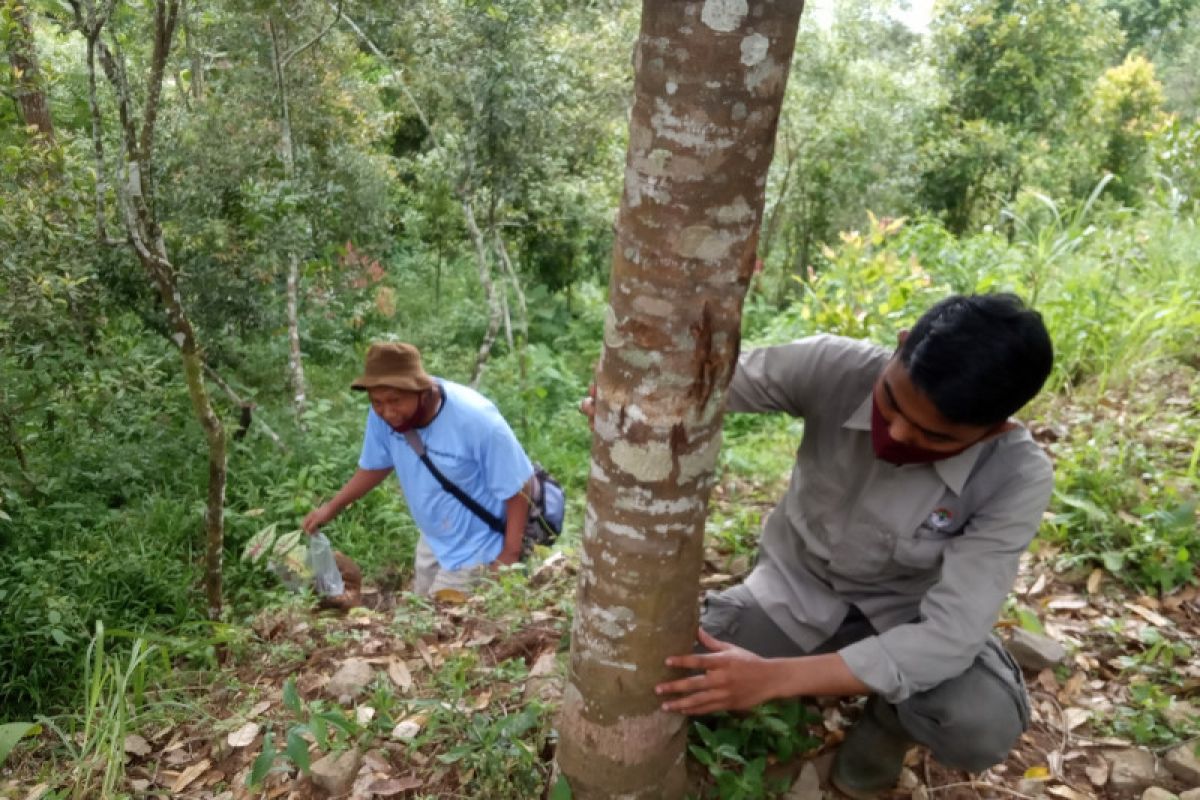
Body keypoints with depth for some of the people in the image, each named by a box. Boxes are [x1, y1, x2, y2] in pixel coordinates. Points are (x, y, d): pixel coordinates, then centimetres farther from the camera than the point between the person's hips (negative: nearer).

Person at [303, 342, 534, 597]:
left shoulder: (476, 421, -32)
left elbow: (518, 488, -21)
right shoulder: (382, 416, -18)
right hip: (432, 541, 6)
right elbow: (375, 466, 4)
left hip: (475, 547, -6)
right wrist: (331, 507, -3)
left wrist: (509, 556, -17)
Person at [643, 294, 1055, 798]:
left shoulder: (1017, 479, -28)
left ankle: (890, 718, 7)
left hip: (903, 616, -1)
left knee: (982, 726, -31)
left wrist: (776, 676, -39)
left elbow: (952, 634, -31)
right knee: (653, 681, -14)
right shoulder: (835, 368, -27)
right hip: (794, 588, 1)